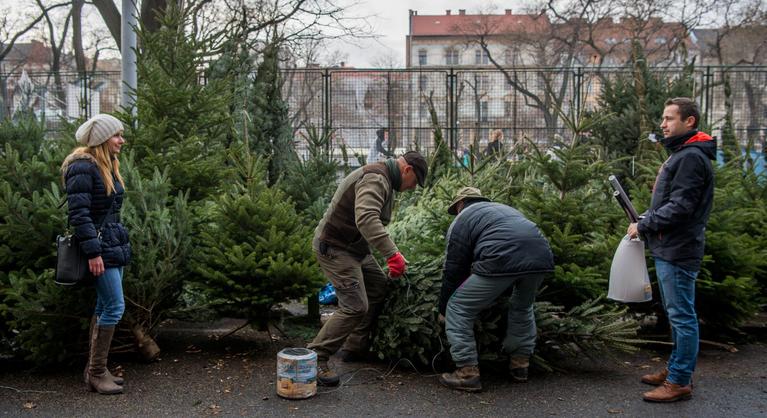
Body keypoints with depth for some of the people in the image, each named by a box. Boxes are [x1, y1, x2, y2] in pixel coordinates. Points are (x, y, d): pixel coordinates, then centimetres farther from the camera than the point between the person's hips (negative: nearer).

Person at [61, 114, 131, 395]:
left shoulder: (107, 166, 15)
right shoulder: (82, 167, -14)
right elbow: (79, 213, -19)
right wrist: (93, 252, -22)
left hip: (115, 244, 10)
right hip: (99, 246, -10)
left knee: (105, 306, 12)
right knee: (115, 307, -9)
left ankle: (94, 369, 21)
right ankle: (96, 373, 1)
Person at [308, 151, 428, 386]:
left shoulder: (384, 181, 14)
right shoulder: (375, 179, -21)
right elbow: (366, 219, -39)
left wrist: (391, 256, 17)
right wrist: (392, 254, -43)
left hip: (355, 247, 11)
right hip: (335, 248, -11)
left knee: (379, 288, 16)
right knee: (355, 307, -15)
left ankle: (355, 347, 23)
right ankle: (314, 358, -8)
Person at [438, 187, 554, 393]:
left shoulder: (462, 219, 20)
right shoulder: (506, 208, 38)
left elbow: (453, 270, 16)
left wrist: (442, 310, 28)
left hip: (501, 260, -6)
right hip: (542, 258, 7)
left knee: (458, 309, 9)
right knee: (522, 307, 34)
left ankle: (468, 373, 7)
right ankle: (520, 364, 36)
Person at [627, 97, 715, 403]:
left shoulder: (691, 157, -16)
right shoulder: (680, 154, 16)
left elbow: (680, 206, -22)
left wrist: (643, 226, -13)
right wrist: (644, 219, 8)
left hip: (678, 251, -10)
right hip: (668, 249, 10)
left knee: (681, 315, -3)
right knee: (676, 314, 18)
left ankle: (680, 381, 5)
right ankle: (677, 369, 29)